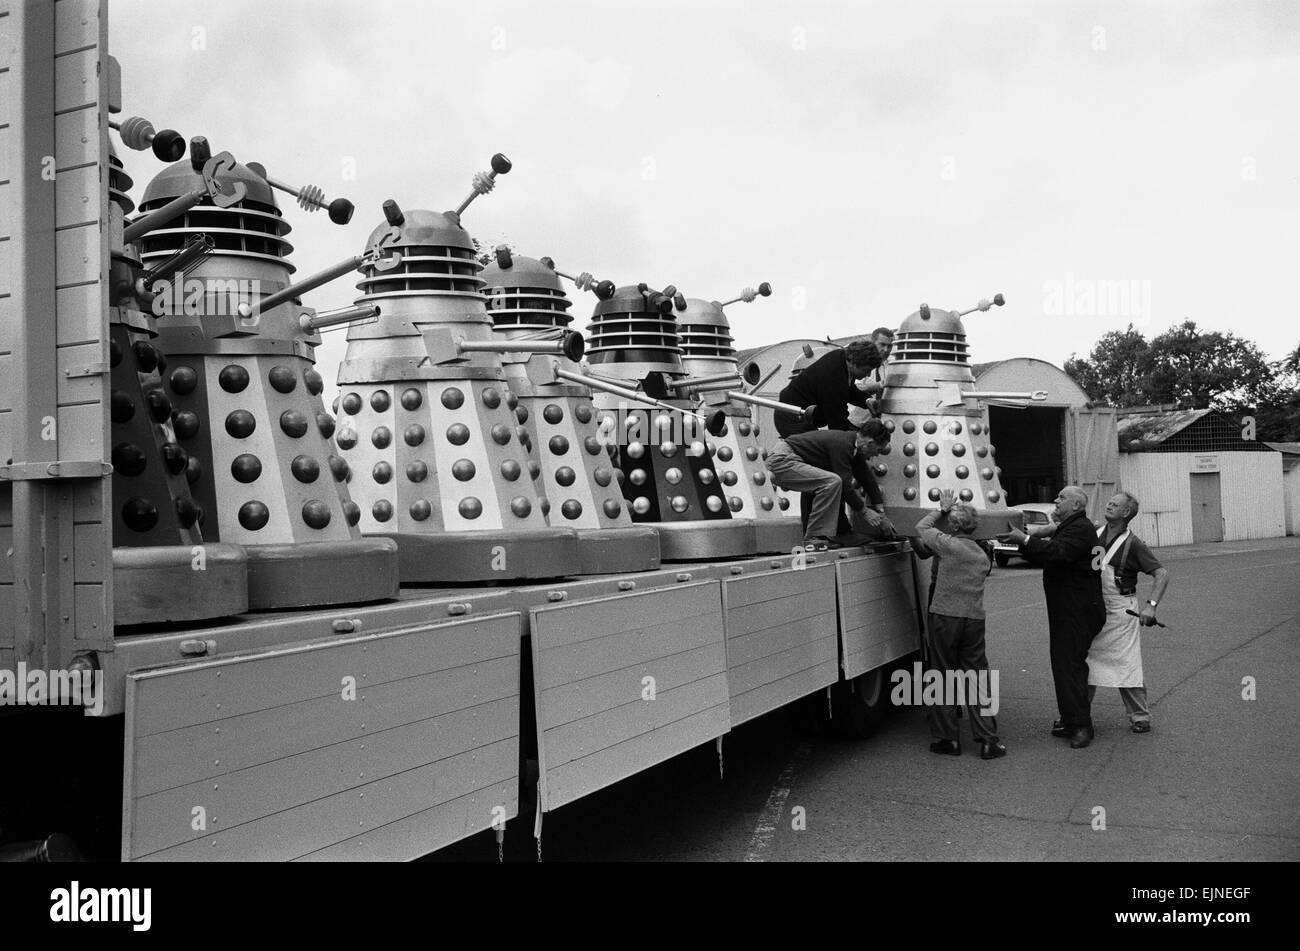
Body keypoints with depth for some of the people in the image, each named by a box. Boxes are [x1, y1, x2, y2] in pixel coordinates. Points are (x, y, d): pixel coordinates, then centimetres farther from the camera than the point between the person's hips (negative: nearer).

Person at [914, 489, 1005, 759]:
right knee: (977, 679, 8)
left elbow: (921, 527, 5)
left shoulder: (949, 545, -8)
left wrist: (942, 509, 18)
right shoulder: (983, 555, 12)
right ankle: (988, 739, 7)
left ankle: (948, 738, 11)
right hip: (975, 619, 5)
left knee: (944, 677, 5)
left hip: (945, 617, -5)